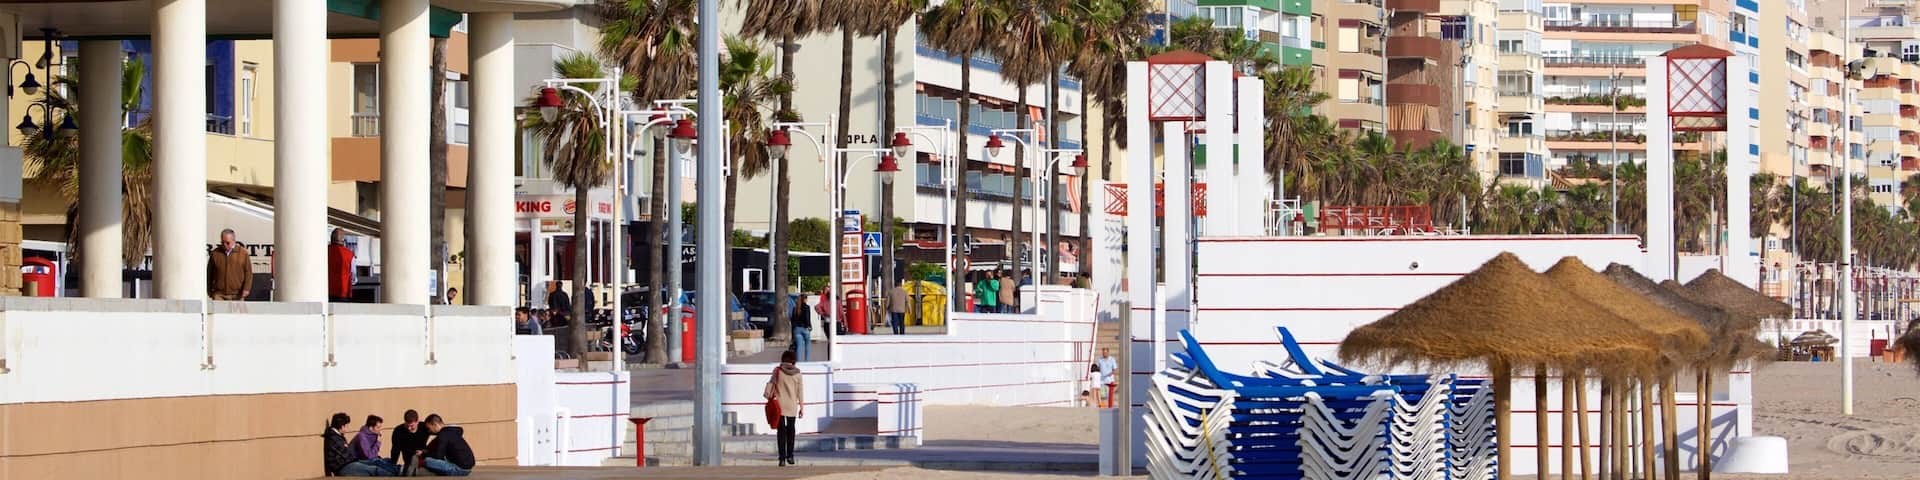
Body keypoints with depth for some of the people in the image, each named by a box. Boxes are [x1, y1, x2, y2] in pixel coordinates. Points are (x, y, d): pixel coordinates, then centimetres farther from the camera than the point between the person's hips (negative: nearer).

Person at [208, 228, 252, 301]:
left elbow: (248, 273, 2)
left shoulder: (243, 253, 1)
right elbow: (209, 273, 13)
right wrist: (209, 290, 13)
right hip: (219, 294, 0)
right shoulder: (215, 253, 4)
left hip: (237, 295, 0)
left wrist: (246, 289, -7)